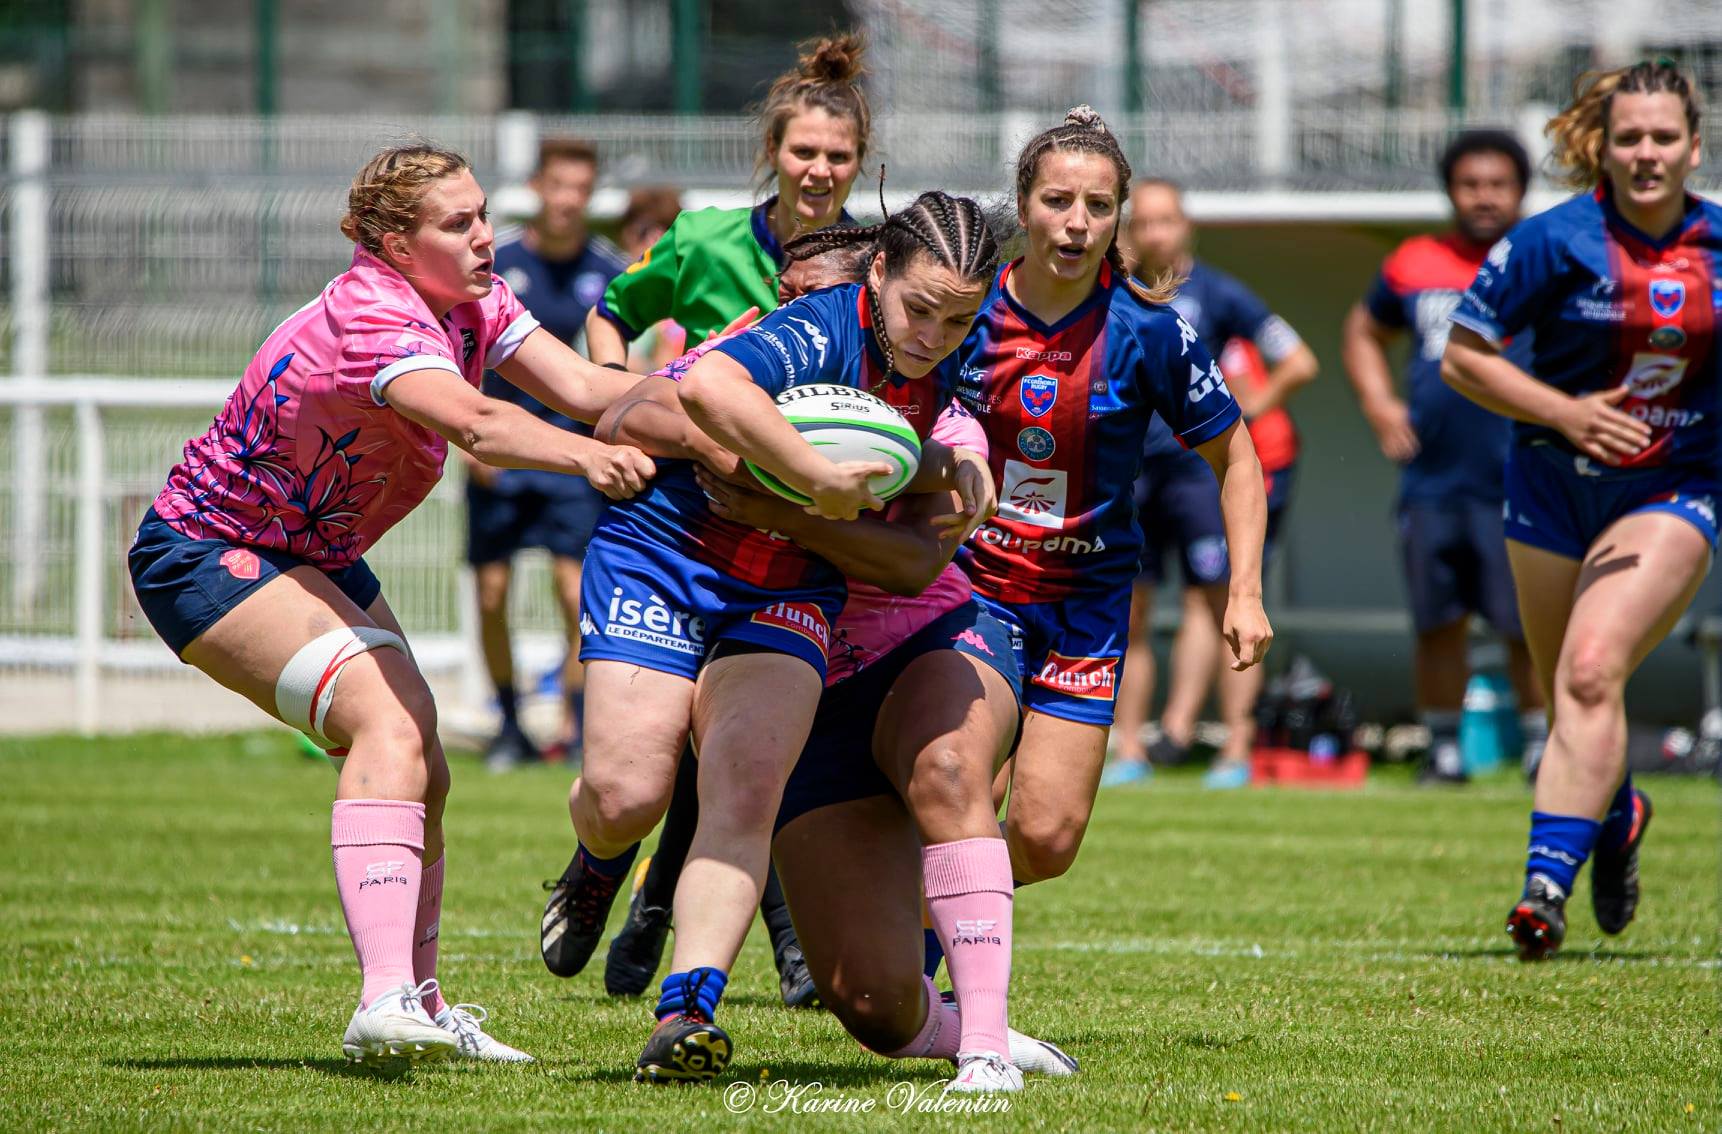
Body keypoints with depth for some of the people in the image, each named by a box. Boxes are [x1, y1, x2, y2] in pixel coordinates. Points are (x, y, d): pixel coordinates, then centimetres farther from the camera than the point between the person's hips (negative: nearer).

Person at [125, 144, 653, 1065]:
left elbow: (579, 386, -12)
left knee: (421, 771, 7)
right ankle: (387, 1001, -40)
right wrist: (588, 457, -60)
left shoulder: (474, 303, -1)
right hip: (206, 553, -10)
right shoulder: (370, 315, -28)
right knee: (387, 724, -27)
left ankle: (418, 1007, 19)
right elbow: (473, 423, -45)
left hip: (315, 558, 10)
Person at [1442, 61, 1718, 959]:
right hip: (1555, 488, 1)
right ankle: (1616, 815, 45)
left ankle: (1546, 882, -27)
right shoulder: (1558, 240, -10)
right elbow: (1461, 356, -6)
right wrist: (1567, 413, -17)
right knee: (1570, 696, 11)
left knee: (1592, 673, -21)